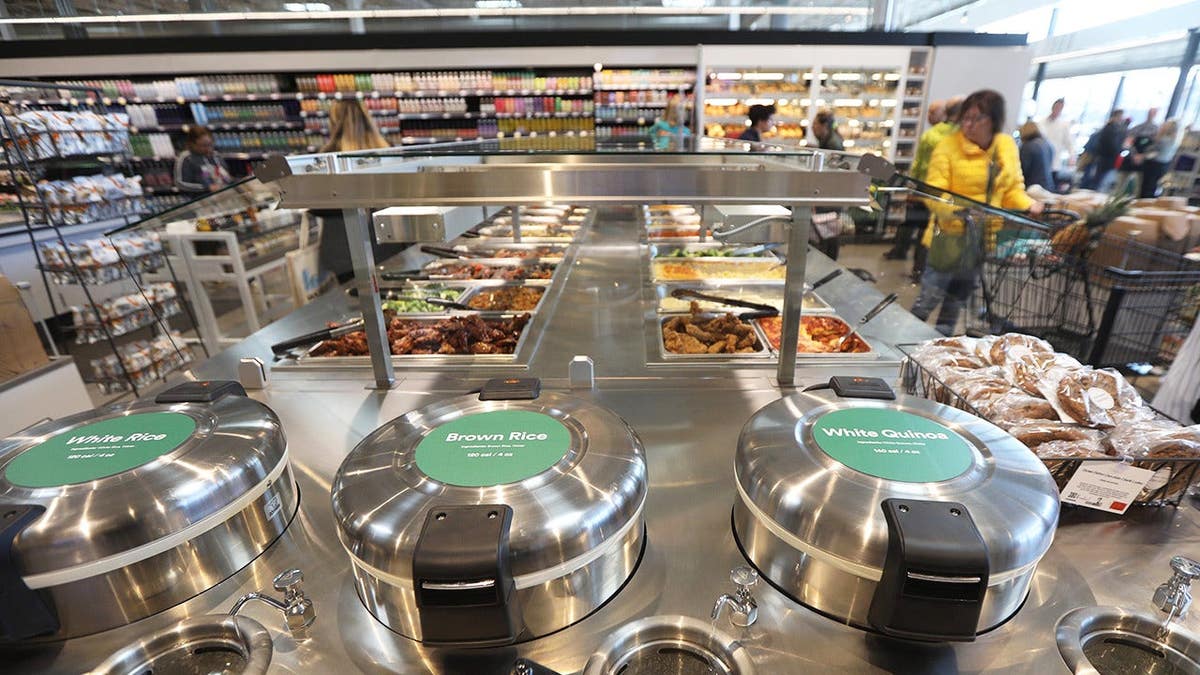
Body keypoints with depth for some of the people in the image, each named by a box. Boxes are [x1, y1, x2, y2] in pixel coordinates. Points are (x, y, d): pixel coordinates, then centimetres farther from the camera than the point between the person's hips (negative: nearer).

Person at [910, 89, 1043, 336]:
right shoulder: (948, 146, -12)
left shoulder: (1007, 146, 4)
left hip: (985, 239, 5)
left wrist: (1029, 206, -8)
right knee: (929, 298, -3)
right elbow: (934, 193, -19)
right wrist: (957, 208, -37)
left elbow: (1012, 188, 11)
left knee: (957, 300, 17)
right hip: (951, 236, -5)